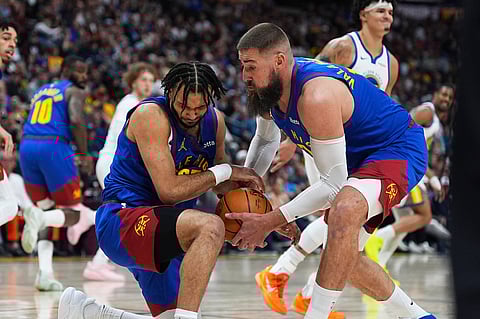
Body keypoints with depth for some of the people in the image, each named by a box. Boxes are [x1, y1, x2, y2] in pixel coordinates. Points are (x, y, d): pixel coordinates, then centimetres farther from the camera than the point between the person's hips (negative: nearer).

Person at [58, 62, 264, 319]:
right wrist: (226, 171, -17)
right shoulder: (151, 115, -17)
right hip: (122, 220, -9)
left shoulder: (215, 121, 6)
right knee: (210, 227, -33)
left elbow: (220, 183, 22)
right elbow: (169, 191, -24)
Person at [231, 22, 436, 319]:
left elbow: (334, 184, -30)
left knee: (345, 209, -40)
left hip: (398, 149, -10)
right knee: (342, 256, 19)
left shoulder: (317, 97, -35)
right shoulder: (269, 87, -7)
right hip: (358, 159, 10)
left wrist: (270, 221, -29)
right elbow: (265, 140, 17)